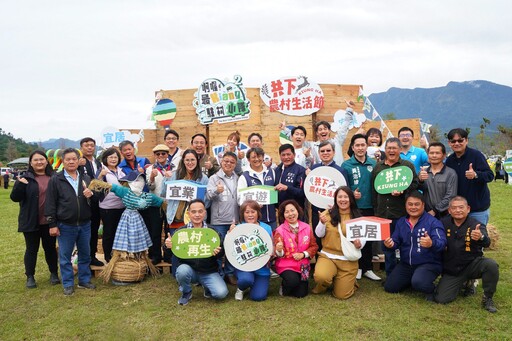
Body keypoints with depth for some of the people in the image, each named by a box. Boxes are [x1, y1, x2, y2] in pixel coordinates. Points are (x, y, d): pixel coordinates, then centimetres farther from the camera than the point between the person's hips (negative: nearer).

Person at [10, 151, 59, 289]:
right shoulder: (25, 178, -2)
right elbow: (15, 197, -9)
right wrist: (20, 185, -26)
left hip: (49, 221, 2)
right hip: (31, 221, -1)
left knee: (50, 247, 12)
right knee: (31, 249, 9)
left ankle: (54, 273, 26)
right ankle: (30, 277, 21)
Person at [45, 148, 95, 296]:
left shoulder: (86, 178, 8)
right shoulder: (56, 180, -3)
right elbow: (50, 203, -5)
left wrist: (91, 195, -11)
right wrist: (52, 224, -8)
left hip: (85, 224, 3)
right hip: (65, 226, -3)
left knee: (85, 254, 13)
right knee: (65, 256, 6)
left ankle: (84, 280, 27)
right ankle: (68, 284, 19)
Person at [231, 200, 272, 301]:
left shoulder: (266, 228, 0)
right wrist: (230, 233, -23)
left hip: (262, 267, 1)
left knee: (258, 296, -11)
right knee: (246, 279, -33)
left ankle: (254, 284, 27)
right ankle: (240, 289, 6)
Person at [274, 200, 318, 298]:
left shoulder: (307, 227, -2)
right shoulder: (280, 230, -12)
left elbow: (314, 246, 2)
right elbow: (279, 254, -11)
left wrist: (303, 254, -15)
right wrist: (279, 251, -35)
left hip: (303, 265, 3)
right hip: (286, 265, -3)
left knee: (301, 294, -1)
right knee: (293, 281, -31)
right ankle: (284, 287, 5)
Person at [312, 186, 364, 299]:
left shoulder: (357, 217, 1)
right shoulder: (328, 213, 0)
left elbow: (363, 237, 4)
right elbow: (319, 234, 0)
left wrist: (359, 244, -19)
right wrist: (322, 223, -19)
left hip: (348, 260, 1)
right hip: (328, 255, 0)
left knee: (342, 295, -3)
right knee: (320, 276, -31)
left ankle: (348, 281, 33)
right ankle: (324, 285, 8)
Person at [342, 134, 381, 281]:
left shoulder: (374, 163, 4)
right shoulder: (346, 165, -3)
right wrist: (351, 194, -20)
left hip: (370, 207, 2)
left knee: (369, 238, 11)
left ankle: (367, 268, 23)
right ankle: (356, 267, 20)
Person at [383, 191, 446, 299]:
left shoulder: (433, 222, -13)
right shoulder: (401, 222, 6)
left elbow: (442, 243, -24)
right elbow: (395, 241, 6)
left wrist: (431, 244, -48)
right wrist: (390, 245, -20)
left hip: (429, 264, -6)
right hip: (406, 264, 6)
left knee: (419, 283, -34)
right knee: (389, 287, 2)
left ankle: (431, 289, 3)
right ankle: (411, 280, 28)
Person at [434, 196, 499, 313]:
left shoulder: (476, 225, -12)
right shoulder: (444, 223, -3)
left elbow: (487, 243, -32)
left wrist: (481, 238, -55)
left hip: (472, 265, -2)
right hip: (451, 270, 2)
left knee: (491, 264, -33)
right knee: (440, 299, -10)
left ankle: (487, 298, -7)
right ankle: (461, 284, 23)